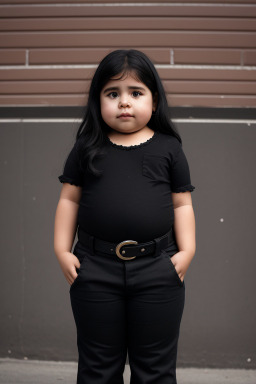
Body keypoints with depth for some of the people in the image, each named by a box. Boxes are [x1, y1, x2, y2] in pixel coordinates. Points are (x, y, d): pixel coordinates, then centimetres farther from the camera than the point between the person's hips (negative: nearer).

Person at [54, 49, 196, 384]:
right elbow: (69, 199, 6)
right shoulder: (86, 148, 3)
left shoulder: (168, 149, 3)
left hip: (157, 272, 0)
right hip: (95, 271, 1)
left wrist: (186, 250, -5)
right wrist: (62, 249, -1)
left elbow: (182, 204, 5)